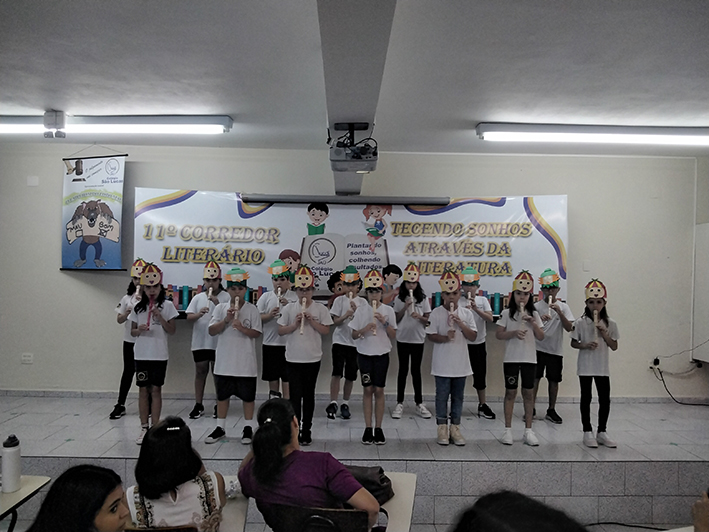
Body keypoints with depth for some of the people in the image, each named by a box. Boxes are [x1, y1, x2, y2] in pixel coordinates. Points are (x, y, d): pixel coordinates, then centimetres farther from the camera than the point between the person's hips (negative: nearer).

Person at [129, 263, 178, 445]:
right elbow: (132, 331, 9)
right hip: (141, 354, 2)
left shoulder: (167, 306, -1)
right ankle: (144, 428, 14)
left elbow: (172, 330, -2)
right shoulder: (138, 307, 6)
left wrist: (160, 317, -15)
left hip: (159, 355, -2)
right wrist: (139, 330, -13)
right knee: (143, 389, 6)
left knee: (155, 389, 1)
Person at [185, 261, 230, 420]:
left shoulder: (226, 297, -2)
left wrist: (218, 304, -22)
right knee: (200, 372, 10)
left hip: (218, 343, -3)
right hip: (200, 342, 3)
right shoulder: (198, 298, 8)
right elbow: (189, 317, 2)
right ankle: (198, 405, 20)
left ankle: (219, 406, 17)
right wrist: (199, 314, -18)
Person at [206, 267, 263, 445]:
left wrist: (242, 328, -23)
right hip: (224, 361, 2)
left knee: (247, 396, 7)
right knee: (222, 395, 13)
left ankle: (248, 428, 21)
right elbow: (212, 331, -3)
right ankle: (220, 428, 26)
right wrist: (226, 320, -17)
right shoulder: (220, 308, 3)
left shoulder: (252, 309, -3)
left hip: (246, 361, -2)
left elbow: (256, 333, -6)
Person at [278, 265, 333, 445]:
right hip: (293, 358, 0)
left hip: (313, 358, 0)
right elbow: (280, 330, 1)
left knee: (308, 395, 9)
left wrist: (312, 321, -14)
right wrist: (294, 324, -14)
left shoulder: (320, 308, 0)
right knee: (295, 395, 0)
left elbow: (326, 330, -2)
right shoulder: (289, 308, 1)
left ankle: (306, 430, 20)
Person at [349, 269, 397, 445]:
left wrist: (385, 322, -16)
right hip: (364, 354, 0)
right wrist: (365, 328, -19)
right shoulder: (361, 310, 0)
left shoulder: (388, 310, 0)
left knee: (379, 390, 2)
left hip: (382, 354, 0)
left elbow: (393, 335, -1)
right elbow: (354, 335, -1)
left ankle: (378, 428, 10)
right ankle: (368, 428, 10)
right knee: (368, 389, 3)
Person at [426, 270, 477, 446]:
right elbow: (431, 335, -6)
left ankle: (455, 428, 21)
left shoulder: (466, 313, 3)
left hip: (460, 364, 3)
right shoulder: (436, 313, -4)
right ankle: (442, 429, 15)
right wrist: (445, 338, -23)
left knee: (458, 396, 10)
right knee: (442, 396, 4)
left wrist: (460, 324, -14)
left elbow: (473, 336, -1)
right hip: (442, 364, -3)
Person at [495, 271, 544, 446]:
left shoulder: (534, 314, 6)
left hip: (529, 358, 2)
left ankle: (528, 430, 14)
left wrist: (533, 323, -12)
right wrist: (514, 333, -18)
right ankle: (508, 429, 11)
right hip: (511, 358, -2)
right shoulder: (506, 313, 0)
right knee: (510, 392, 3)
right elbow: (498, 334, -4)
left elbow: (541, 337, 3)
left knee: (528, 392, 5)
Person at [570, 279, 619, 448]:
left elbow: (614, 346, 1)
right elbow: (573, 343, 0)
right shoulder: (580, 323, -5)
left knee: (605, 399, 4)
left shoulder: (610, 324, 0)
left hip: (602, 367, 2)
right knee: (586, 399, 6)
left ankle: (602, 432, 20)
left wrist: (604, 333, -13)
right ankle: (587, 432, 17)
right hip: (585, 367, -2)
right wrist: (585, 345, -19)